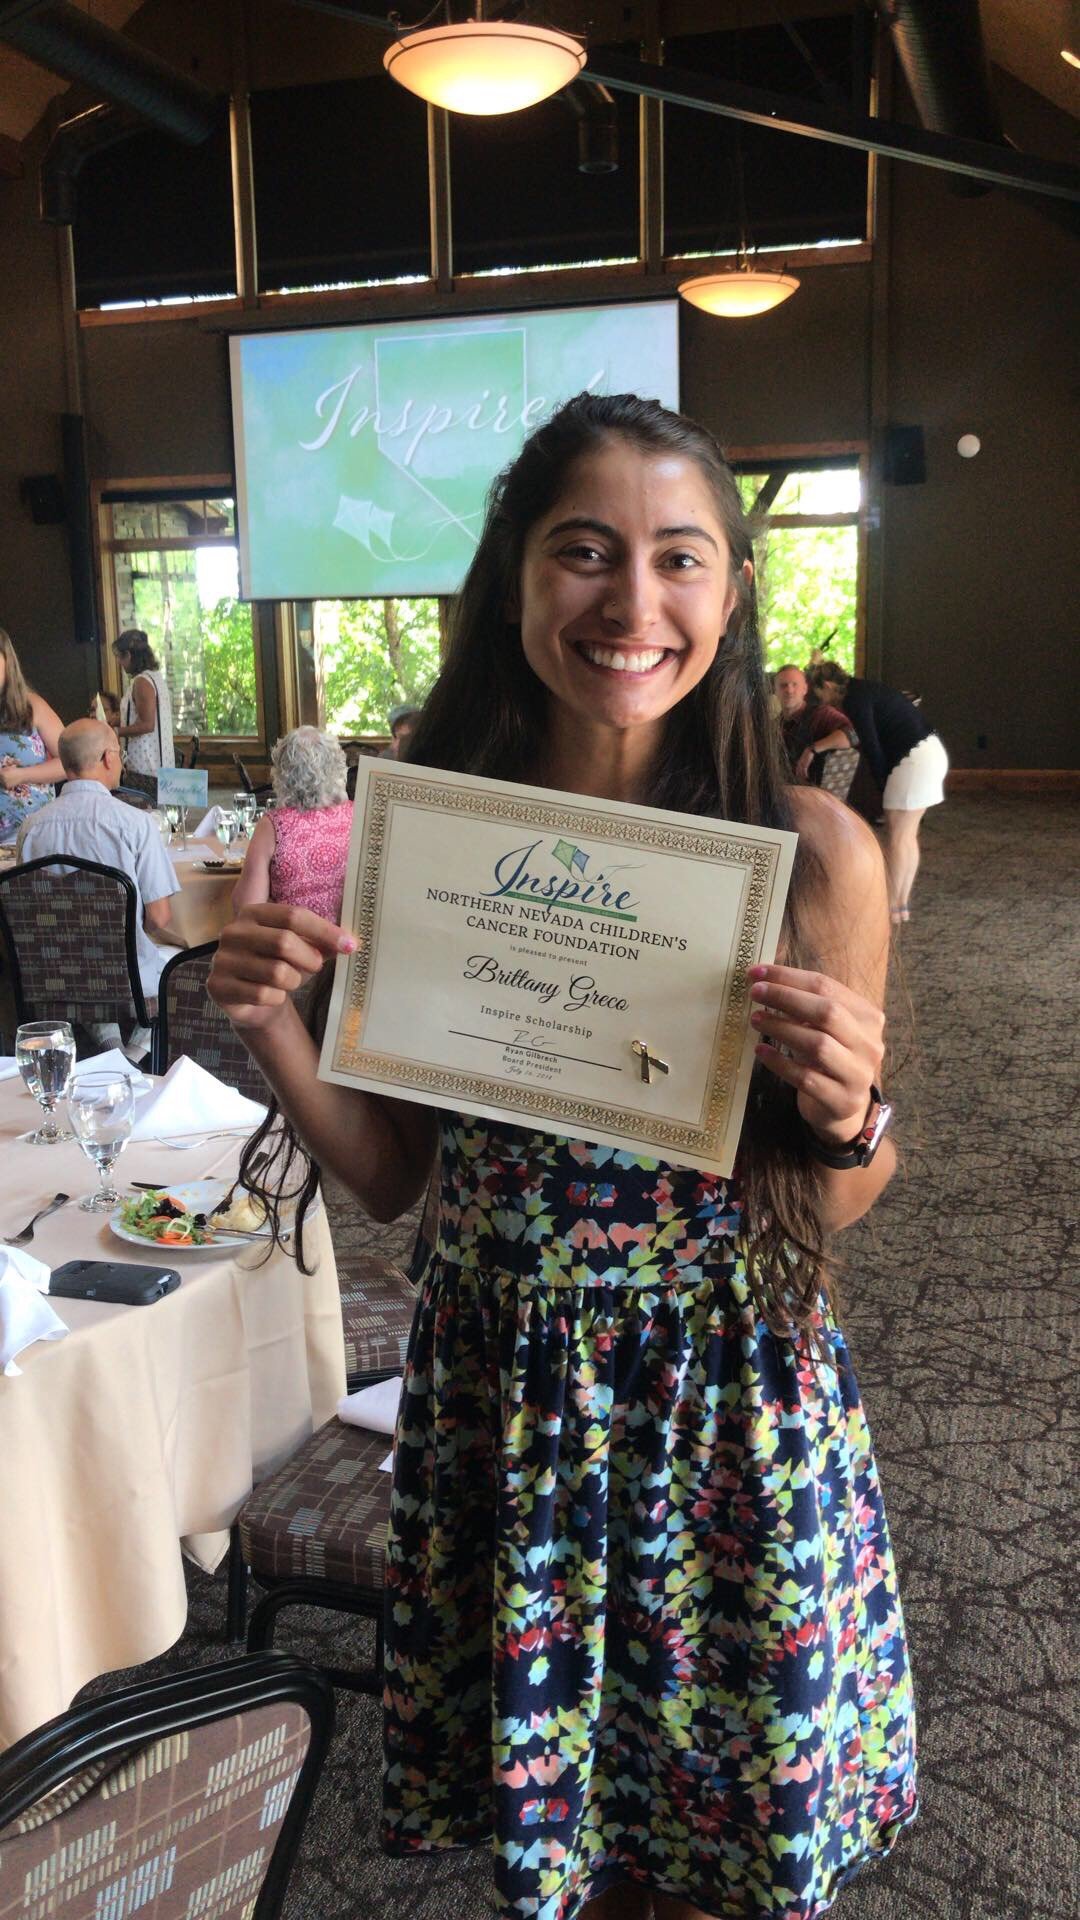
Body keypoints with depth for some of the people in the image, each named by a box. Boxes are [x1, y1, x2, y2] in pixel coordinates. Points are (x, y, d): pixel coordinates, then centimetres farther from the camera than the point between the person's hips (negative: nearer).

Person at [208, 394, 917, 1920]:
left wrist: (845, 1114, -23)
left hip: (729, 1403, -1)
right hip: (501, 1383, 2)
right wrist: (274, 1032, -15)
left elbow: (834, 1208, -2)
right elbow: (391, 1177, 1)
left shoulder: (813, 848, -11)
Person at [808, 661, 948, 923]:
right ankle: (902, 904, 18)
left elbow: (871, 747, -13)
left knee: (896, 836, -4)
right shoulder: (864, 689, 18)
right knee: (908, 834, 13)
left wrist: (883, 785, -2)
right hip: (932, 752, 10)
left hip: (915, 758, -10)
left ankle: (892, 909, 0)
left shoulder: (855, 699, -12)